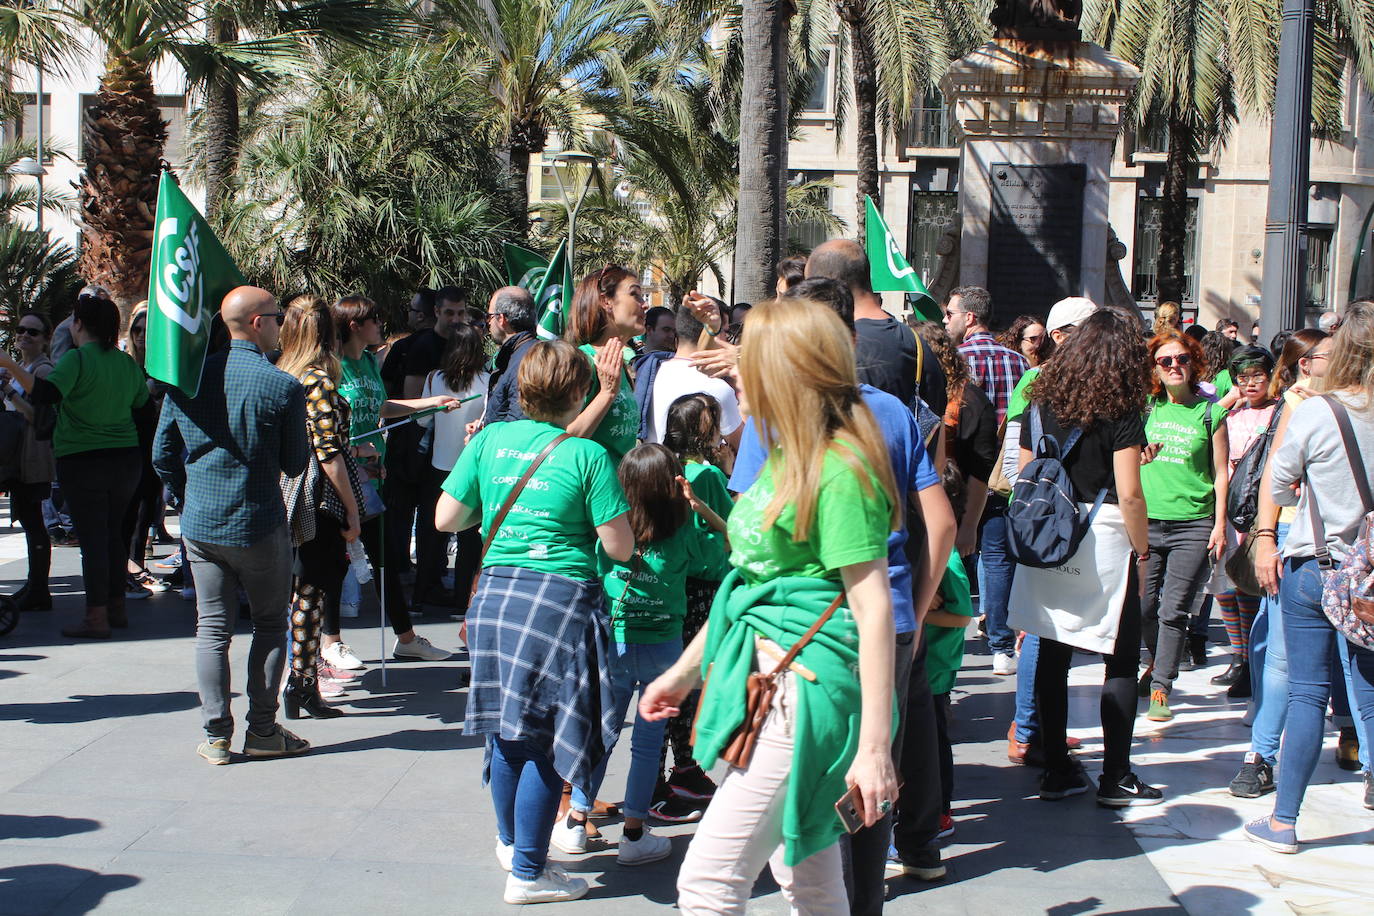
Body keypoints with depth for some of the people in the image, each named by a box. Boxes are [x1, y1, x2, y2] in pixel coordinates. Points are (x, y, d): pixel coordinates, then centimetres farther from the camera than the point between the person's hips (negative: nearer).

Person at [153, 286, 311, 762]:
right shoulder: (282, 387, -13)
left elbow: (163, 455, 6)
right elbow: (295, 464, -5)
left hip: (199, 526, 4)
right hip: (258, 526, -4)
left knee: (212, 628, 9)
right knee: (270, 624, 11)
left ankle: (216, 736, 11)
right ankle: (262, 731, 12)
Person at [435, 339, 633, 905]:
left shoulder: (489, 440, 4)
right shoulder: (588, 455, -7)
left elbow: (446, 519, 7)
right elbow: (619, 548, -6)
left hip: (494, 593, 5)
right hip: (562, 598, -5)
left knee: (508, 728, 20)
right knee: (546, 739, 4)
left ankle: (510, 841, 39)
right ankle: (527, 872, 11)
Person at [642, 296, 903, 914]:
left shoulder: (838, 470, -15)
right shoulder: (783, 458, 15)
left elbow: (873, 607, -18)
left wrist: (874, 745, -20)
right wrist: (686, 669, 26)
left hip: (805, 691, -10)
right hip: (767, 678, 10)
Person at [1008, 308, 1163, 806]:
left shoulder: (1041, 404, 5)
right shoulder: (1120, 412, -10)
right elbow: (1129, 494, -14)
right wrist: (1142, 551, -2)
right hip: (1105, 542, -5)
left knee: (1052, 654, 9)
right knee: (1122, 662, 6)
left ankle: (1057, 770, 15)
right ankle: (1115, 778, 9)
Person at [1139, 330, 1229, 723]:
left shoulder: (1209, 412, 3)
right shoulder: (1145, 410, 8)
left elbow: (1221, 472, 5)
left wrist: (1219, 525, -1)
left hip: (1193, 525, -2)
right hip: (1146, 521, 2)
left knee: (1174, 610, -6)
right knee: (1143, 607, 2)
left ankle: (1160, 687, 0)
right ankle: (1158, 662, 30)